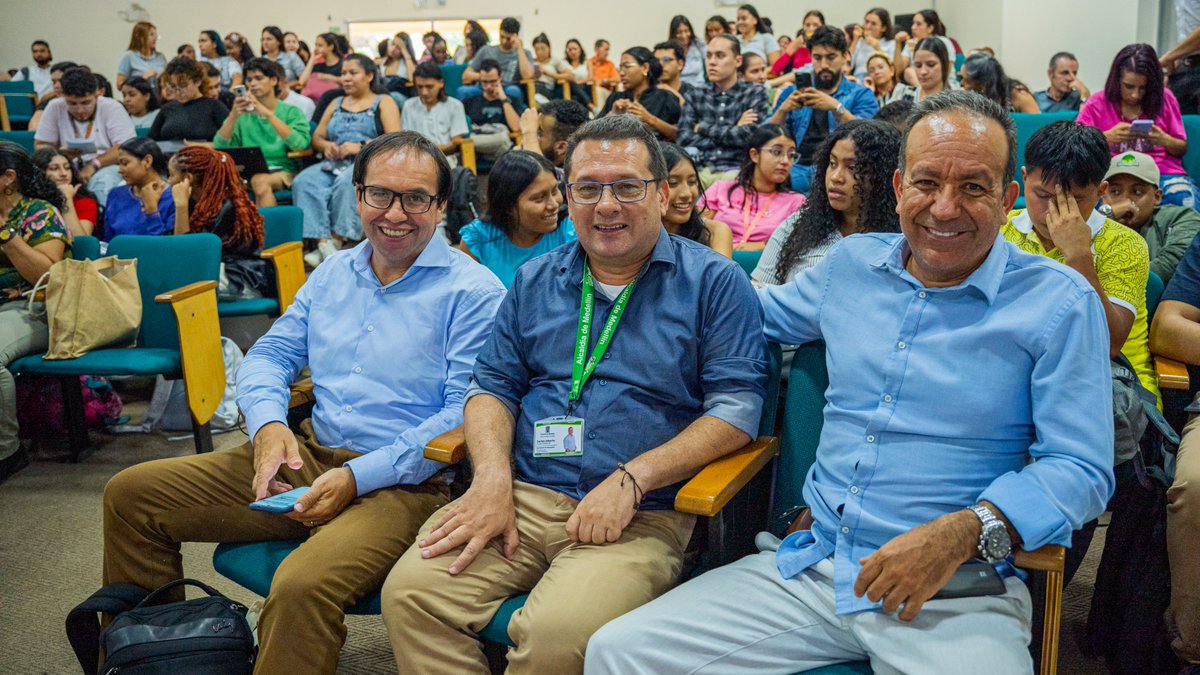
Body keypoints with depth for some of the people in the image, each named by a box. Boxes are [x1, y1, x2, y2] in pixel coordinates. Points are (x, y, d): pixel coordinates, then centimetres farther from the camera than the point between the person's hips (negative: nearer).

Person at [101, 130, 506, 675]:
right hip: (306, 457, 7)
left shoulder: (474, 292, -7)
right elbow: (270, 355, 15)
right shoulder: (334, 272, 15)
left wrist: (359, 477, -20)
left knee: (302, 586, -36)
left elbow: (466, 413, -14)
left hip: (400, 483, -7)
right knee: (131, 494, 2)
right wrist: (268, 424, -8)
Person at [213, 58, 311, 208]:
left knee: (260, 180, -35)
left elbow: (300, 144, -10)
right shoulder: (242, 115, 18)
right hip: (249, 171, 2)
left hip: (283, 171, -2)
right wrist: (233, 116, -7)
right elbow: (219, 147, 5)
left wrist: (268, 114, -13)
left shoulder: (291, 112, 10)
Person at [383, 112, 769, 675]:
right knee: (409, 592, -20)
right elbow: (493, 386, 16)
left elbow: (737, 407, -5)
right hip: (523, 498, 4)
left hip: (642, 515, -4)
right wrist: (493, 479, -4)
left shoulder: (713, 281, 3)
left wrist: (632, 479, -15)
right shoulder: (536, 280, 17)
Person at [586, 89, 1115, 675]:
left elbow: (1082, 469, -7)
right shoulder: (851, 263, 11)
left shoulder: (1059, 303, -3)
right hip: (808, 567, 4)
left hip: (956, 597, -3)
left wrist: (963, 533, -22)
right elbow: (768, 313, 32)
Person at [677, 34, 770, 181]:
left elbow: (748, 136, -8)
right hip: (701, 170, 2)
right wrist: (733, 131, -2)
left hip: (737, 170, -2)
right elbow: (683, 139, 1)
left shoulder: (755, 93, 8)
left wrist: (704, 128, 0)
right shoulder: (696, 95, 16)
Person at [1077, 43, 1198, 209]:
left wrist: (1165, 140, -8)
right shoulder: (1097, 105, 8)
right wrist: (1107, 137, -17)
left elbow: (1182, 148, 16)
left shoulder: (1164, 98, 12)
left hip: (1166, 173, 2)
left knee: (1185, 200, -32)